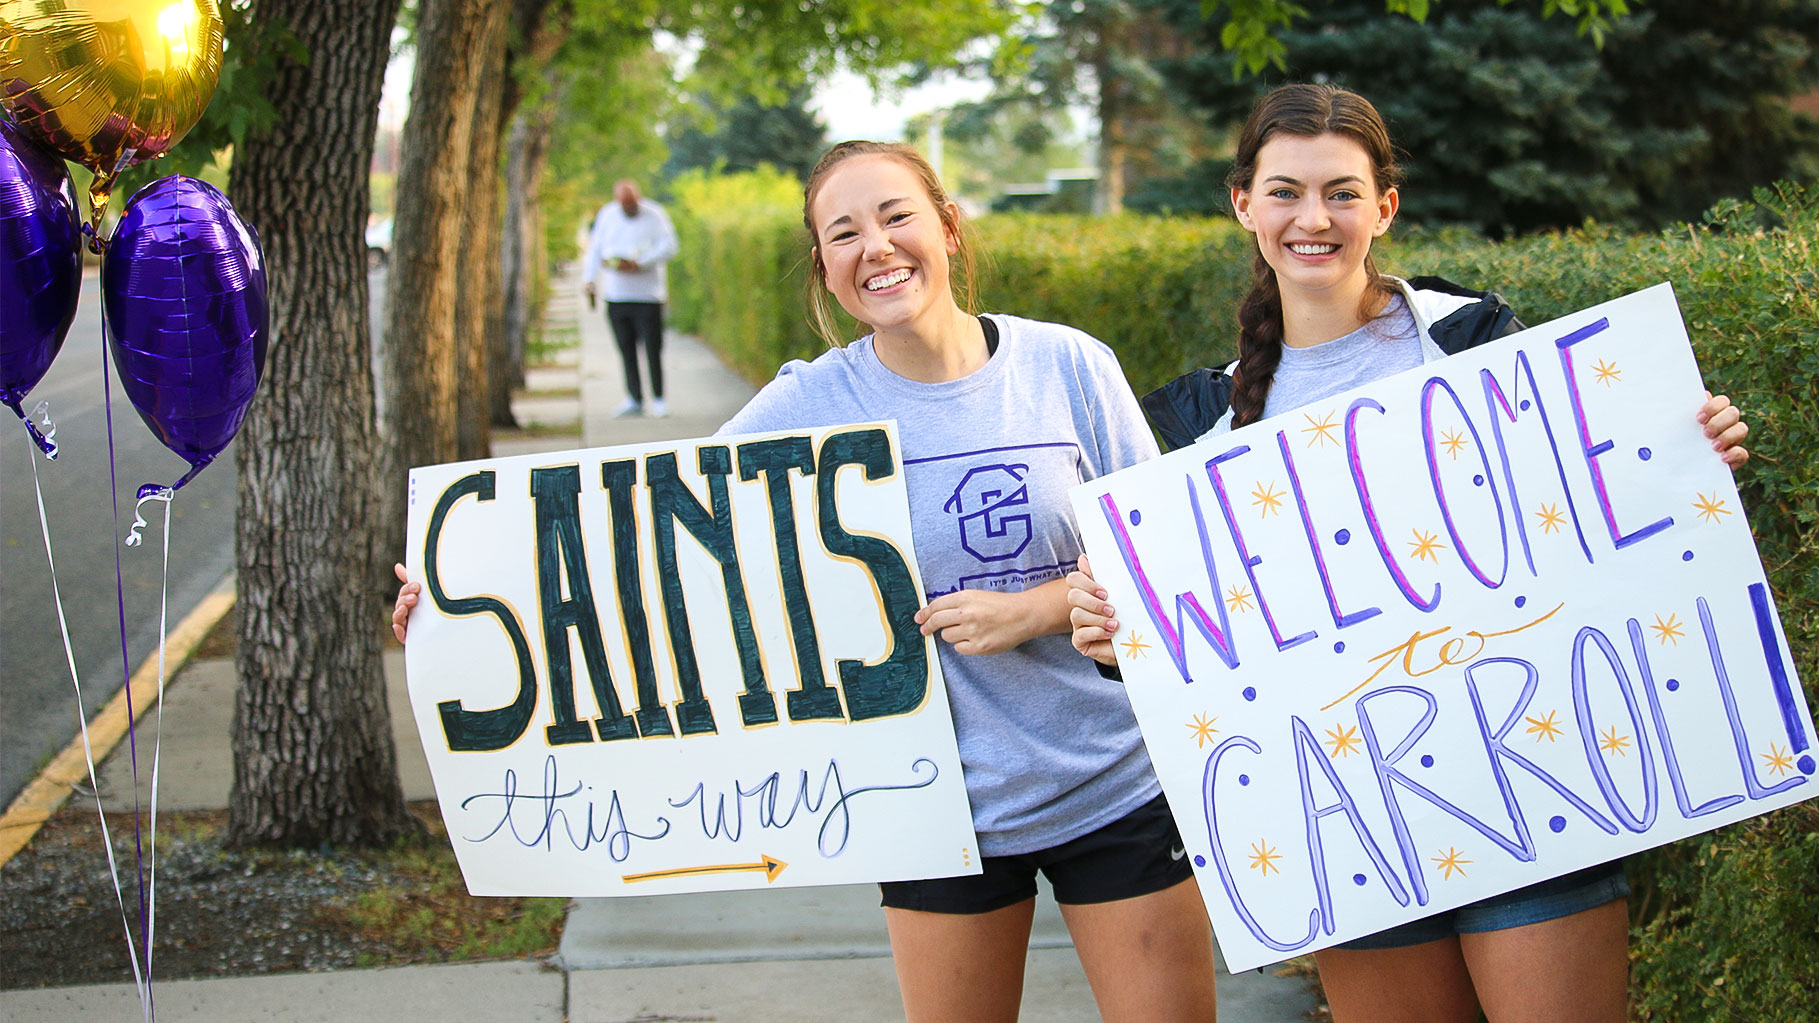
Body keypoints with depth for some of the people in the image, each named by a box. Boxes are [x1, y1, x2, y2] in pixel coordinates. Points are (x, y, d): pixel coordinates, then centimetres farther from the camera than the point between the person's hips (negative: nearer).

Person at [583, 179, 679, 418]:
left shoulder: (655, 216, -2)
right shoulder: (606, 216, 10)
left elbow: (669, 246, -9)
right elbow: (595, 249, 16)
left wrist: (639, 264, -17)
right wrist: (590, 281, 9)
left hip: (648, 294, -4)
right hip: (616, 295, 4)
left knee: (652, 349, -5)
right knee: (626, 350, 4)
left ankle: (659, 399, 5)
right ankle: (634, 399, 11)